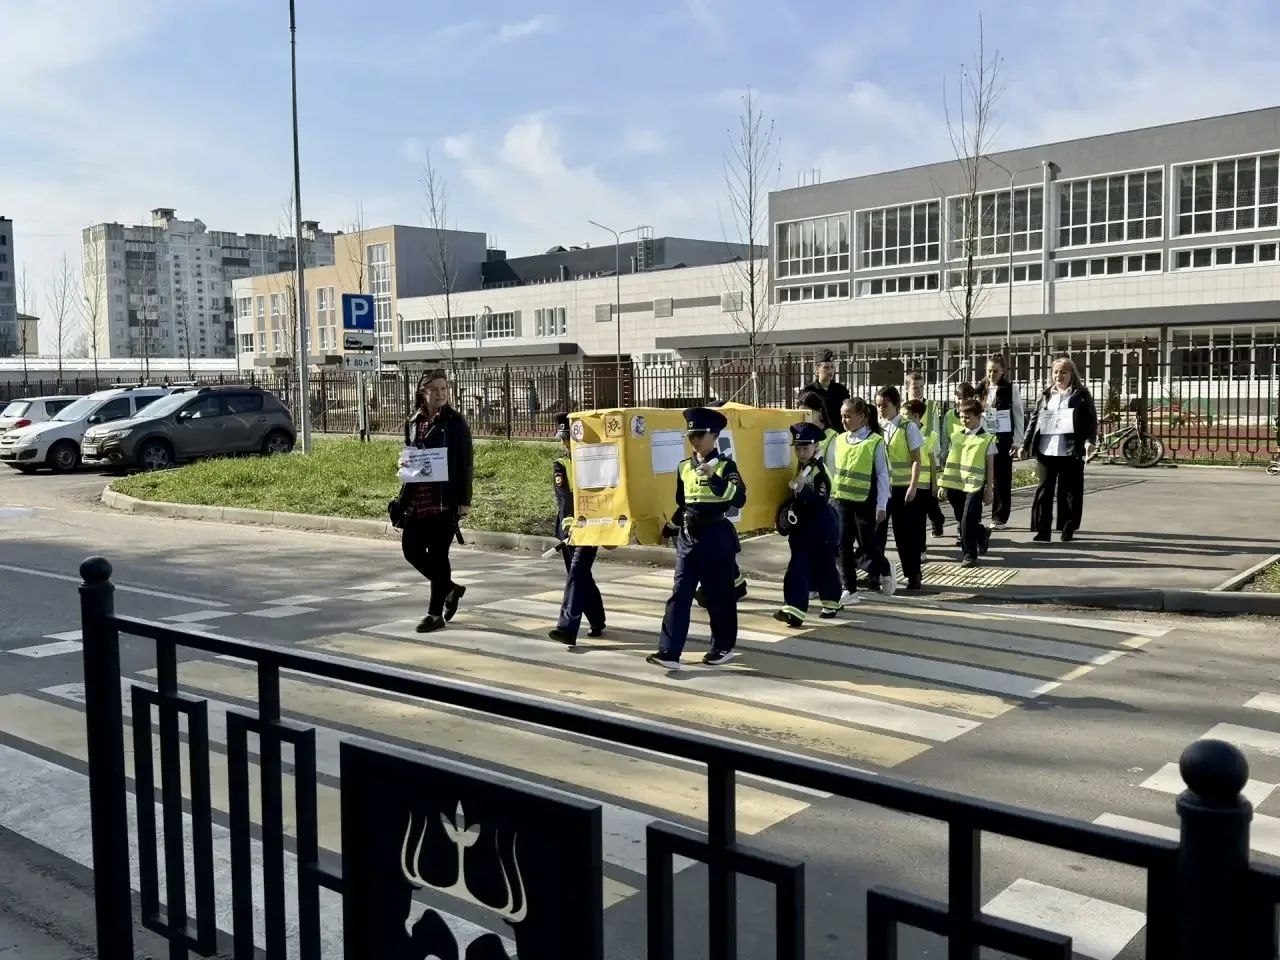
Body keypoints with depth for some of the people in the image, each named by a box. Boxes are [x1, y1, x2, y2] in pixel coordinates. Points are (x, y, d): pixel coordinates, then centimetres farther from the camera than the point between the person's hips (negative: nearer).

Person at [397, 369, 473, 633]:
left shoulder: (455, 422, -4)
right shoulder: (413, 422, 10)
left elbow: (465, 463, -6)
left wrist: (464, 501, -11)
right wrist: (404, 463, -2)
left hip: (445, 500, -5)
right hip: (416, 500, 5)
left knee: (438, 555, -1)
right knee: (411, 549, 4)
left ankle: (435, 613, 11)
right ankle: (450, 588, 26)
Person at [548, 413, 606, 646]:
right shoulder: (559, 464, 9)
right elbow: (563, 494, -9)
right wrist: (568, 523, -25)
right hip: (568, 527, 4)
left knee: (577, 573, -16)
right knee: (580, 576, 11)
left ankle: (568, 628, -23)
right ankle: (597, 622, 29)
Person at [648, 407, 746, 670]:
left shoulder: (726, 465, -6)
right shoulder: (684, 467, 10)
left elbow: (739, 499, -19)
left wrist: (714, 478, -27)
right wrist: (670, 527, 16)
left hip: (717, 537, -5)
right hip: (688, 538, 5)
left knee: (719, 596, 5)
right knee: (679, 595, -2)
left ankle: (724, 647, 21)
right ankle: (669, 653, -4)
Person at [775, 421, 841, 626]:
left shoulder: (821, 471, -15)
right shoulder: (799, 469, 10)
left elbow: (820, 501, -25)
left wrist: (803, 490, -34)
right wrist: (787, 510, 13)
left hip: (820, 527, -7)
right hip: (801, 526, 7)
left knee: (823, 566, 2)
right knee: (797, 567, 4)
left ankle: (831, 602, 14)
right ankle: (794, 609, 6)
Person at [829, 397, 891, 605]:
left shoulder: (875, 442, -8)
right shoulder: (839, 441, 6)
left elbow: (882, 475, -7)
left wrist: (881, 505, -9)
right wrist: (830, 495, 10)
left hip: (865, 502, -4)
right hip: (842, 501, 5)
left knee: (868, 544, 3)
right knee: (844, 546, 4)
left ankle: (884, 572, 33)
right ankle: (850, 589, 12)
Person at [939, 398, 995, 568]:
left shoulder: (986, 439, -2)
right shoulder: (956, 437, 11)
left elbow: (990, 466, -1)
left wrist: (989, 489, -4)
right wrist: (944, 485, 11)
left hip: (974, 486, -5)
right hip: (956, 486, 5)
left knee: (967, 522, -9)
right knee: (962, 521, 13)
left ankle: (970, 555, 4)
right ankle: (982, 535, 40)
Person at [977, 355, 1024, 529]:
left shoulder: (1011, 390, -1)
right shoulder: (980, 389, 8)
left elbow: (1019, 415, -1)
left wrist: (1017, 441, -5)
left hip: (1003, 439, -3)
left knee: (1002, 478, 2)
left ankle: (1000, 518, 9)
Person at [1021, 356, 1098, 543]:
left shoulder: (1082, 395, 5)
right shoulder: (1045, 396, 15)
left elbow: (1091, 420, -1)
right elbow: (1034, 420, 15)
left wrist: (1090, 440, -18)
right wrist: (1026, 444, 9)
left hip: (1071, 452, -3)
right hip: (1046, 451, 3)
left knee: (1070, 492, 3)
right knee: (1044, 491, 1)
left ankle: (1068, 530, 13)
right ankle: (1042, 531, 5)